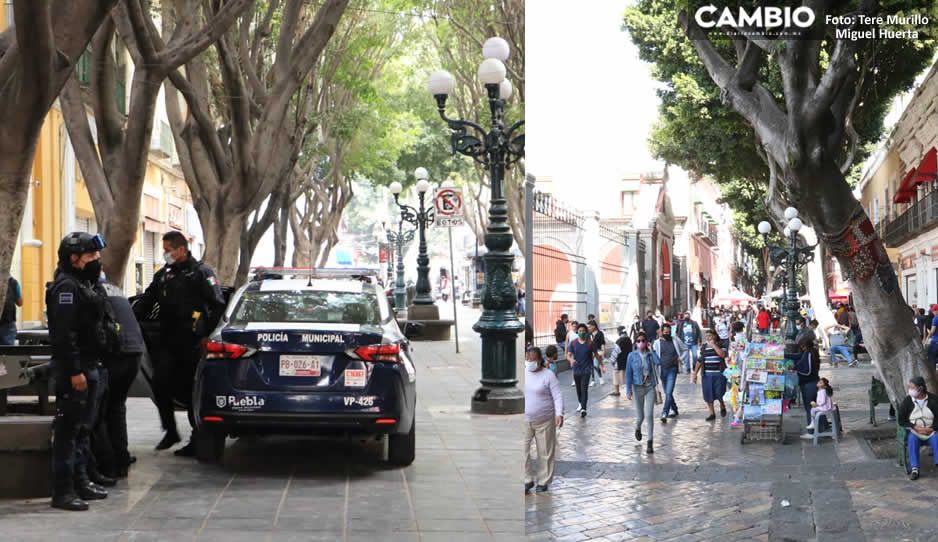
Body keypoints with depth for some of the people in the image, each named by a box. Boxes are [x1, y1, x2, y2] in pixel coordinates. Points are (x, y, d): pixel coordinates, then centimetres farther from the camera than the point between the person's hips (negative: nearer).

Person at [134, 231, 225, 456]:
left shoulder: (201, 272, -4)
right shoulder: (163, 275, 15)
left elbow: (218, 305, -7)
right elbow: (145, 302, 18)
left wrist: (208, 335, -12)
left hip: (192, 344, -6)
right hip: (168, 342, 6)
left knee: (193, 390, -1)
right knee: (160, 385, -2)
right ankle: (170, 431, 15)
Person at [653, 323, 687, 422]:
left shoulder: (676, 340, 1)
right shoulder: (657, 343, 1)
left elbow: (685, 349, 12)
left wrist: (681, 359, 0)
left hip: (672, 370, -2)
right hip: (662, 370, 2)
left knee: (669, 392, -13)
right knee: (667, 393, 14)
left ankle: (664, 414, -16)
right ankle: (674, 409, 33)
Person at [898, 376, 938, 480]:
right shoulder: (907, 401, 1)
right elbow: (901, 420, 1)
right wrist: (915, 428, -12)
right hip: (914, 431, 0)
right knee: (912, 439, -33)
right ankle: (914, 469, -36)